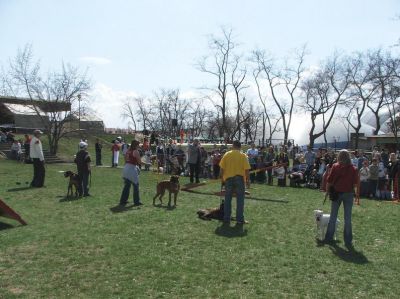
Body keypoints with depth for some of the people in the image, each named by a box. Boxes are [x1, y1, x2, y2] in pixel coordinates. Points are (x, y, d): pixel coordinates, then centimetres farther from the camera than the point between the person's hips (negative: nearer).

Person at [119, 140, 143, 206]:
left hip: (126, 168, 7)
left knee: (127, 185, 15)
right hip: (132, 169, -7)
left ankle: (123, 200, 19)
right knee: (136, 185, 4)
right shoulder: (136, 151, -11)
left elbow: (125, 160, 14)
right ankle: (136, 201, 9)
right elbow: (139, 162, -9)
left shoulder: (128, 151, 10)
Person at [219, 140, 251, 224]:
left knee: (227, 199, 10)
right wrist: (248, 180, 2)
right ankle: (240, 219, 6)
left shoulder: (227, 154, 0)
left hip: (228, 179, 2)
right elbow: (247, 170, -8)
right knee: (240, 200, 5)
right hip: (240, 179, -1)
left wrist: (222, 178, 10)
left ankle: (226, 218, 14)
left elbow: (222, 168, -1)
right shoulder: (243, 156, -4)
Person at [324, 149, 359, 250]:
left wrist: (327, 190, 4)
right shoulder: (353, 169, -9)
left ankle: (329, 237, 21)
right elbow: (355, 184, -6)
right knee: (348, 219, 6)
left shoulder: (335, 166, -9)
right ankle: (348, 241, 8)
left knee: (333, 217, 13)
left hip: (336, 193, 1)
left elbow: (329, 181, -8)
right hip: (348, 194, 0)